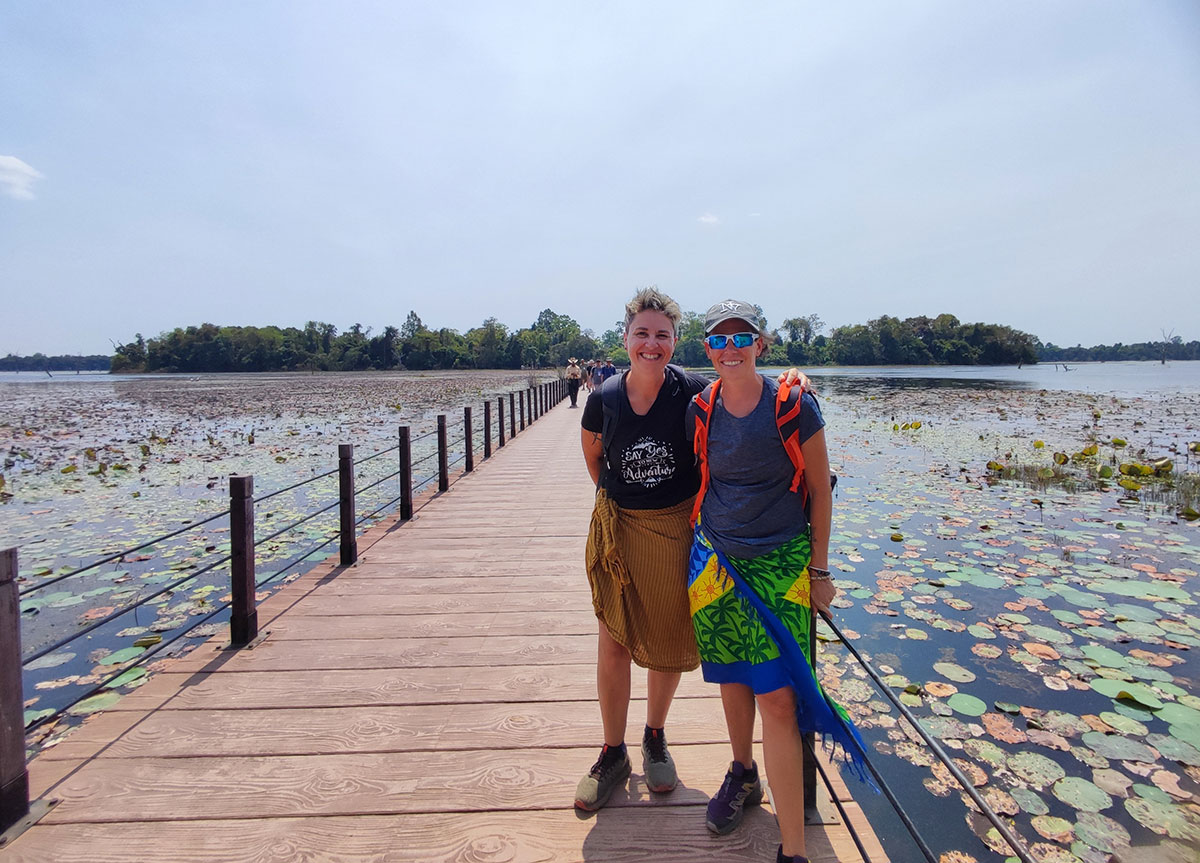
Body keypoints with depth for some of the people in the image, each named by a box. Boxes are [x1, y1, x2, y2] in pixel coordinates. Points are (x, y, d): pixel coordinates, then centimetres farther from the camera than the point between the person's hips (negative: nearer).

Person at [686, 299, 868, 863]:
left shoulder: (793, 405, -10)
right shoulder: (700, 410, 0)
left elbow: (820, 488, -3)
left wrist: (819, 570, -1)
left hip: (781, 563, -3)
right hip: (718, 561, 3)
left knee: (778, 698, -6)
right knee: (732, 679, 16)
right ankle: (743, 774, 43)